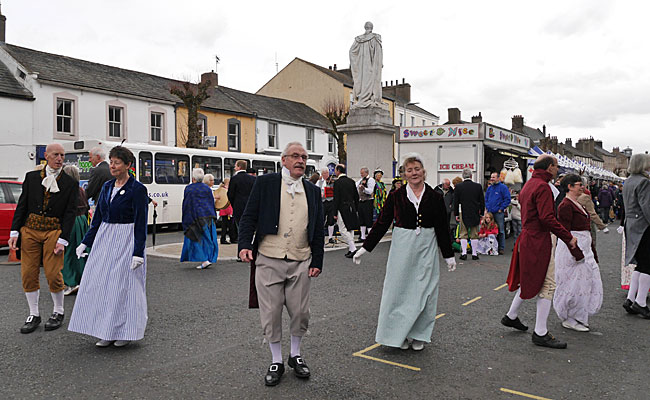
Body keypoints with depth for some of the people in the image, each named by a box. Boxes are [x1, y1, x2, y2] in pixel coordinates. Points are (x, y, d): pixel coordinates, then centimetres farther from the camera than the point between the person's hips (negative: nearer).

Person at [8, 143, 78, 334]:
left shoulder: (70, 183, 2)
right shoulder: (31, 177, 8)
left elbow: (70, 213, -2)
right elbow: (21, 205, 7)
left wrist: (63, 240, -10)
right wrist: (14, 232, -1)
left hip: (54, 232, -2)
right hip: (30, 230, 3)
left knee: (53, 274, -4)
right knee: (28, 274, 4)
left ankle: (58, 312, 17)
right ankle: (34, 315, 19)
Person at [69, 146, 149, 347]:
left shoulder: (137, 189, -10)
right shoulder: (107, 187, 11)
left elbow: (141, 223, -12)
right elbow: (97, 217, 15)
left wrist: (138, 253, -17)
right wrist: (85, 243, 12)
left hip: (126, 240, -7)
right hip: (104, 239, 7)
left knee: (124, 285, 0)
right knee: (101, 284, 8)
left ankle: (125, 331, 15)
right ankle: (107, 332, 19)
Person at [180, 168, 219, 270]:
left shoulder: (188, 189, -4)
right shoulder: (207, 188, 9)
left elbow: (186, 205, -3)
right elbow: (212, 203, 11)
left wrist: (185, 220, 3)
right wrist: (213, 218, 17)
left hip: (196, 217, -4)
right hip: (209, 216, 4)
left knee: (197, 239, 1)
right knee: (208, 238, 10)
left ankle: (204, 260, -9)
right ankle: (210, 259, 9)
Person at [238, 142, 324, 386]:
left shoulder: (313, 191, 11)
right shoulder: (265, 183, 1)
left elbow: (318, 230, 12)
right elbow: (249, 217, -1)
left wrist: (317, 261, 7)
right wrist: (245, 244, -14)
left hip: (300, 262, 3)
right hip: (268, 260, -2)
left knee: (300, 312, 8)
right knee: (271, 313, 5)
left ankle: (296, 355, 32)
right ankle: (276, 361, 23)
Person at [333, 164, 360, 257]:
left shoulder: (337, 182, -10)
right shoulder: (351, 181, 9)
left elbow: (336, 198, -13)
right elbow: (356, 196, 12)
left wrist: (335, 213, -10)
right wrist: (355, 209, 19)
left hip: (342, 209, -7)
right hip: (351, 208, 7)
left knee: (343, 230, -2)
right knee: (350, 229, 13)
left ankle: (353, 248, -10)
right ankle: (351, 249, 16)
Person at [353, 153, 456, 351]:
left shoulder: (435, 197, 2)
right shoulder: (396, 196, 0)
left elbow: (443, 228, 7)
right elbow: (382, 223, 3)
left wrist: (449, 255, 8)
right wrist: (365, 248, 0)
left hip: (427, 248, 1)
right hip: (402, 246, 0)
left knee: (423, 291, 5)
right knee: (399, 288, 3)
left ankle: (418, 334, 20)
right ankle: (400, 334, 18)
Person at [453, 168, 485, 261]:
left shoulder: (458, 187, -6)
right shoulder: (478, 186, -3)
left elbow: (456, 202, -3)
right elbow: (482, 201, 2)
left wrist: (456, 214, 5)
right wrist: (481, 213, 11)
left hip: (463, 214, -1)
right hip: (475, 214, 1)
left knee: (463, 234, 6)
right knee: (474, 235, 8)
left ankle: (464, 253, 3)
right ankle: (474, 253, 10)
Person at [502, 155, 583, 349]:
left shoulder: (528, 185, 15)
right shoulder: (543, 187, -17)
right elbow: (547, 218, -25)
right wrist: (568, 237, -17)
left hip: (528, 237, 10)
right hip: (539, 242, -10)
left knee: (529, 281, 22)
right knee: (547, 285, -3)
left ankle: (511, 316, 33)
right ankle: (540, 333, 3)